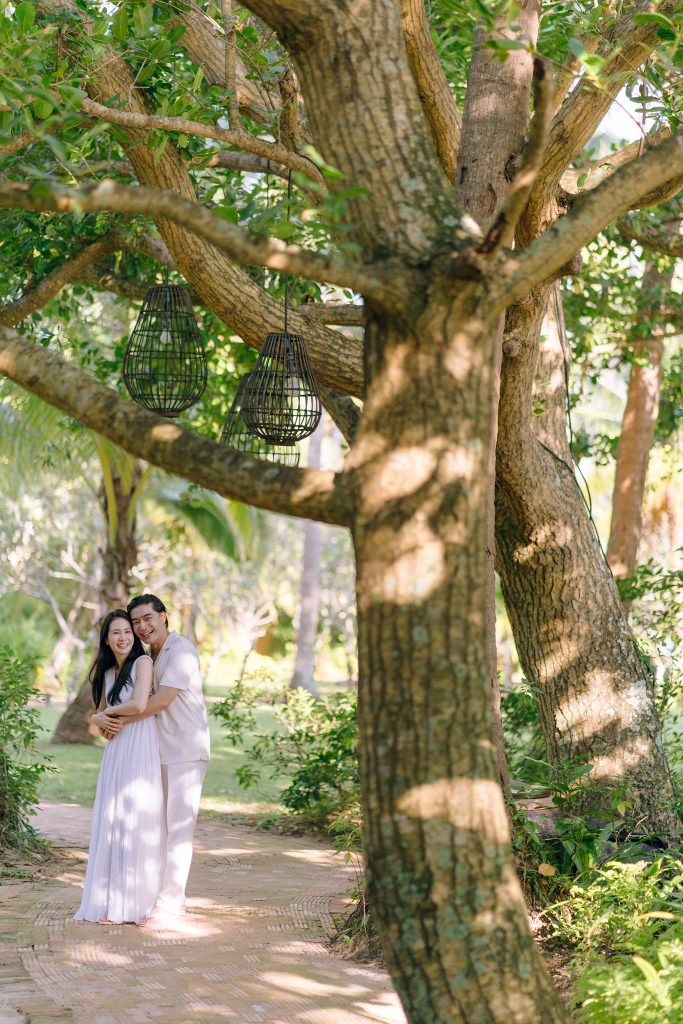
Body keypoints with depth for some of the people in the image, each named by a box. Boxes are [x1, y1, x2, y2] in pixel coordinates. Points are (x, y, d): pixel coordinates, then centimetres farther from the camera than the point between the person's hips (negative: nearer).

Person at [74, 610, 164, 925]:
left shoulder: (143, 662, -4)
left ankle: (136, 904, -2)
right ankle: (113, 903, 8)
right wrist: (98, 719, 1)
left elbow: (139, 704, -16)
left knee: (136, 823, -6)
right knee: (111, 824, 4)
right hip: (115, 751, 7)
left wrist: (108, 713, 0)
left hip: (140, 750, -7)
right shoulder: (108, 672, 18)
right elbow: (100, 713, 24)